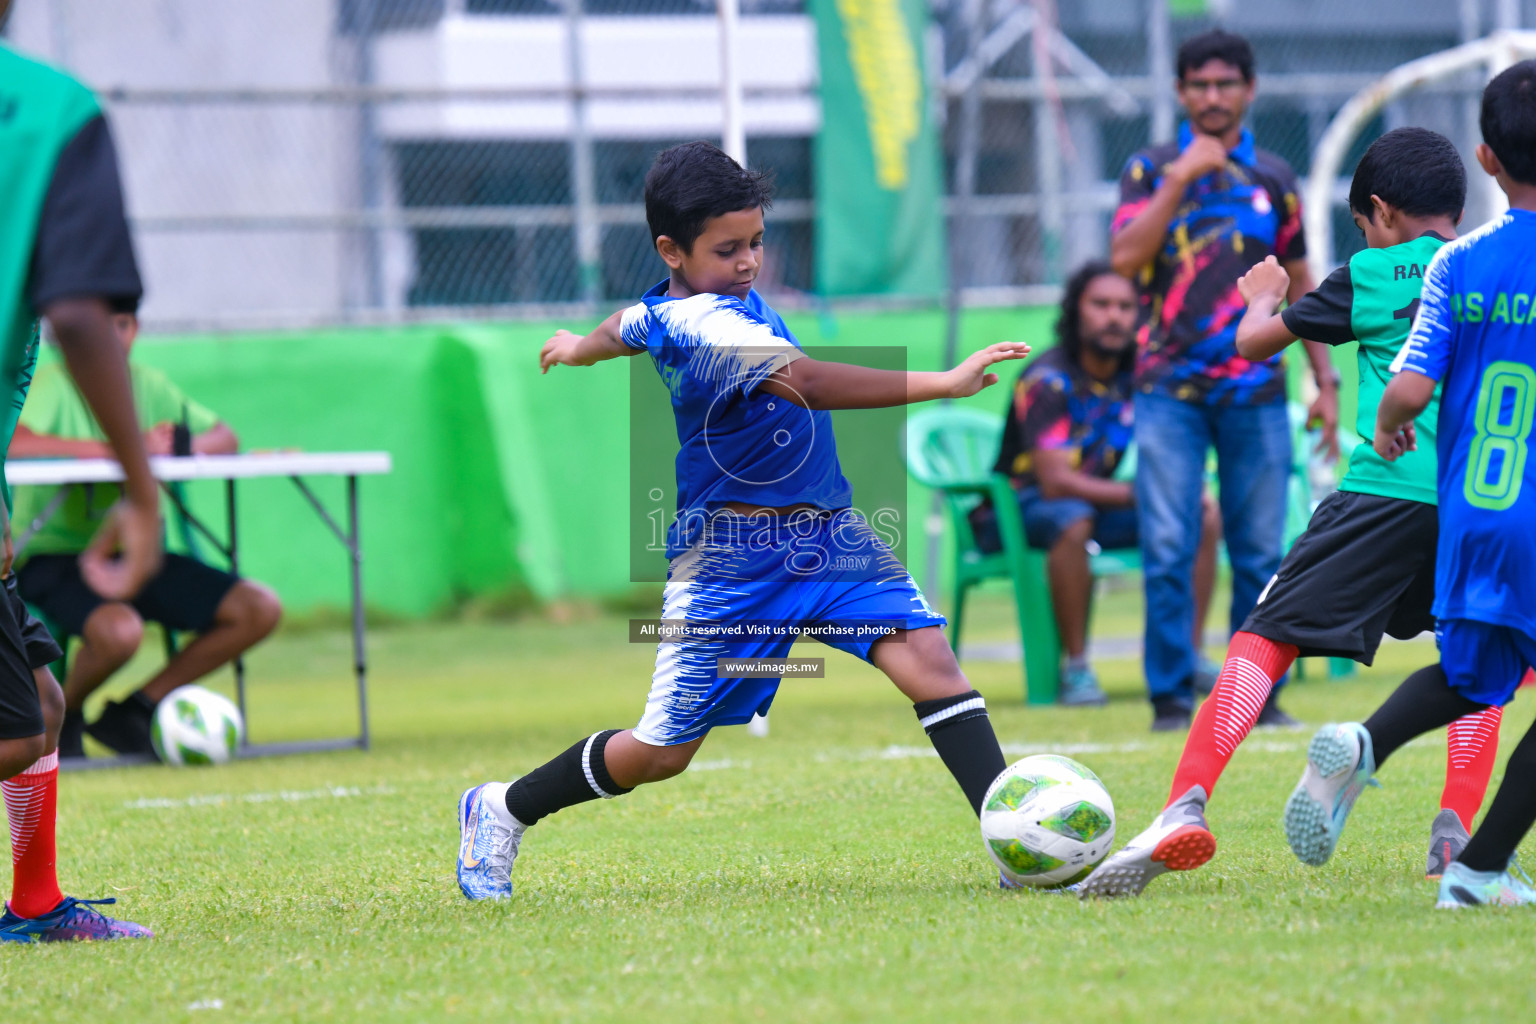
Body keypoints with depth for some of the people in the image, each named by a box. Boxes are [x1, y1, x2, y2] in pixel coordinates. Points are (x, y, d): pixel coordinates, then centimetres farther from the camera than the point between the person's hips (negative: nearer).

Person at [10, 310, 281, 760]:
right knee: (119, 629, -38)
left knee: (260, 609, -5)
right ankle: (63, 717, -2)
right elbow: (13, 442, -32)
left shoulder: (148, 385, 8)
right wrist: (121, 449, -34)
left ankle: (133, 712, 5)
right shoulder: (52, 384, -12)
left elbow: (227, 438, 12)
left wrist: (185, 446, -14)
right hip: (54, 555, -7)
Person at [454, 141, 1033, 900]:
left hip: (826, 532, 8)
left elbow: (632, 324, 28)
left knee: (929, 661, -14)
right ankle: (503, 811, 28)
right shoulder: (704, 324, -24)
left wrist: (582, 346, 53)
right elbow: (807, 383, -38)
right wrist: (944, 384, -44)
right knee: (661, 752, 5)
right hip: (733, 559, -8)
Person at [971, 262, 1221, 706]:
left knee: (1204, 518, -9)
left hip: (1096, 499, 7)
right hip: (1019, 507, -7)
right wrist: (1138, 493, -28)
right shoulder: (1048, 380, -22)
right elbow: (1056, 482, -28)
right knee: (1073, 520, -41)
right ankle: (1075, 670, -32)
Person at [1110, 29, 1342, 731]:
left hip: (1255, 394, 2)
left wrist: (1325, 382, 11)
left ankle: (1257, 695, 10)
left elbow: (1297, 284, 16)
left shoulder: (1273, 178, 11)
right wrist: (1180, 179, -15)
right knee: (1168, 551, -7)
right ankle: (1171, 696, 0)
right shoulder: (1151, 169, 5)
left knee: (1259, 553, 2)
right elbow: (1124, 258, -10)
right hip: (1169, 390, -2)